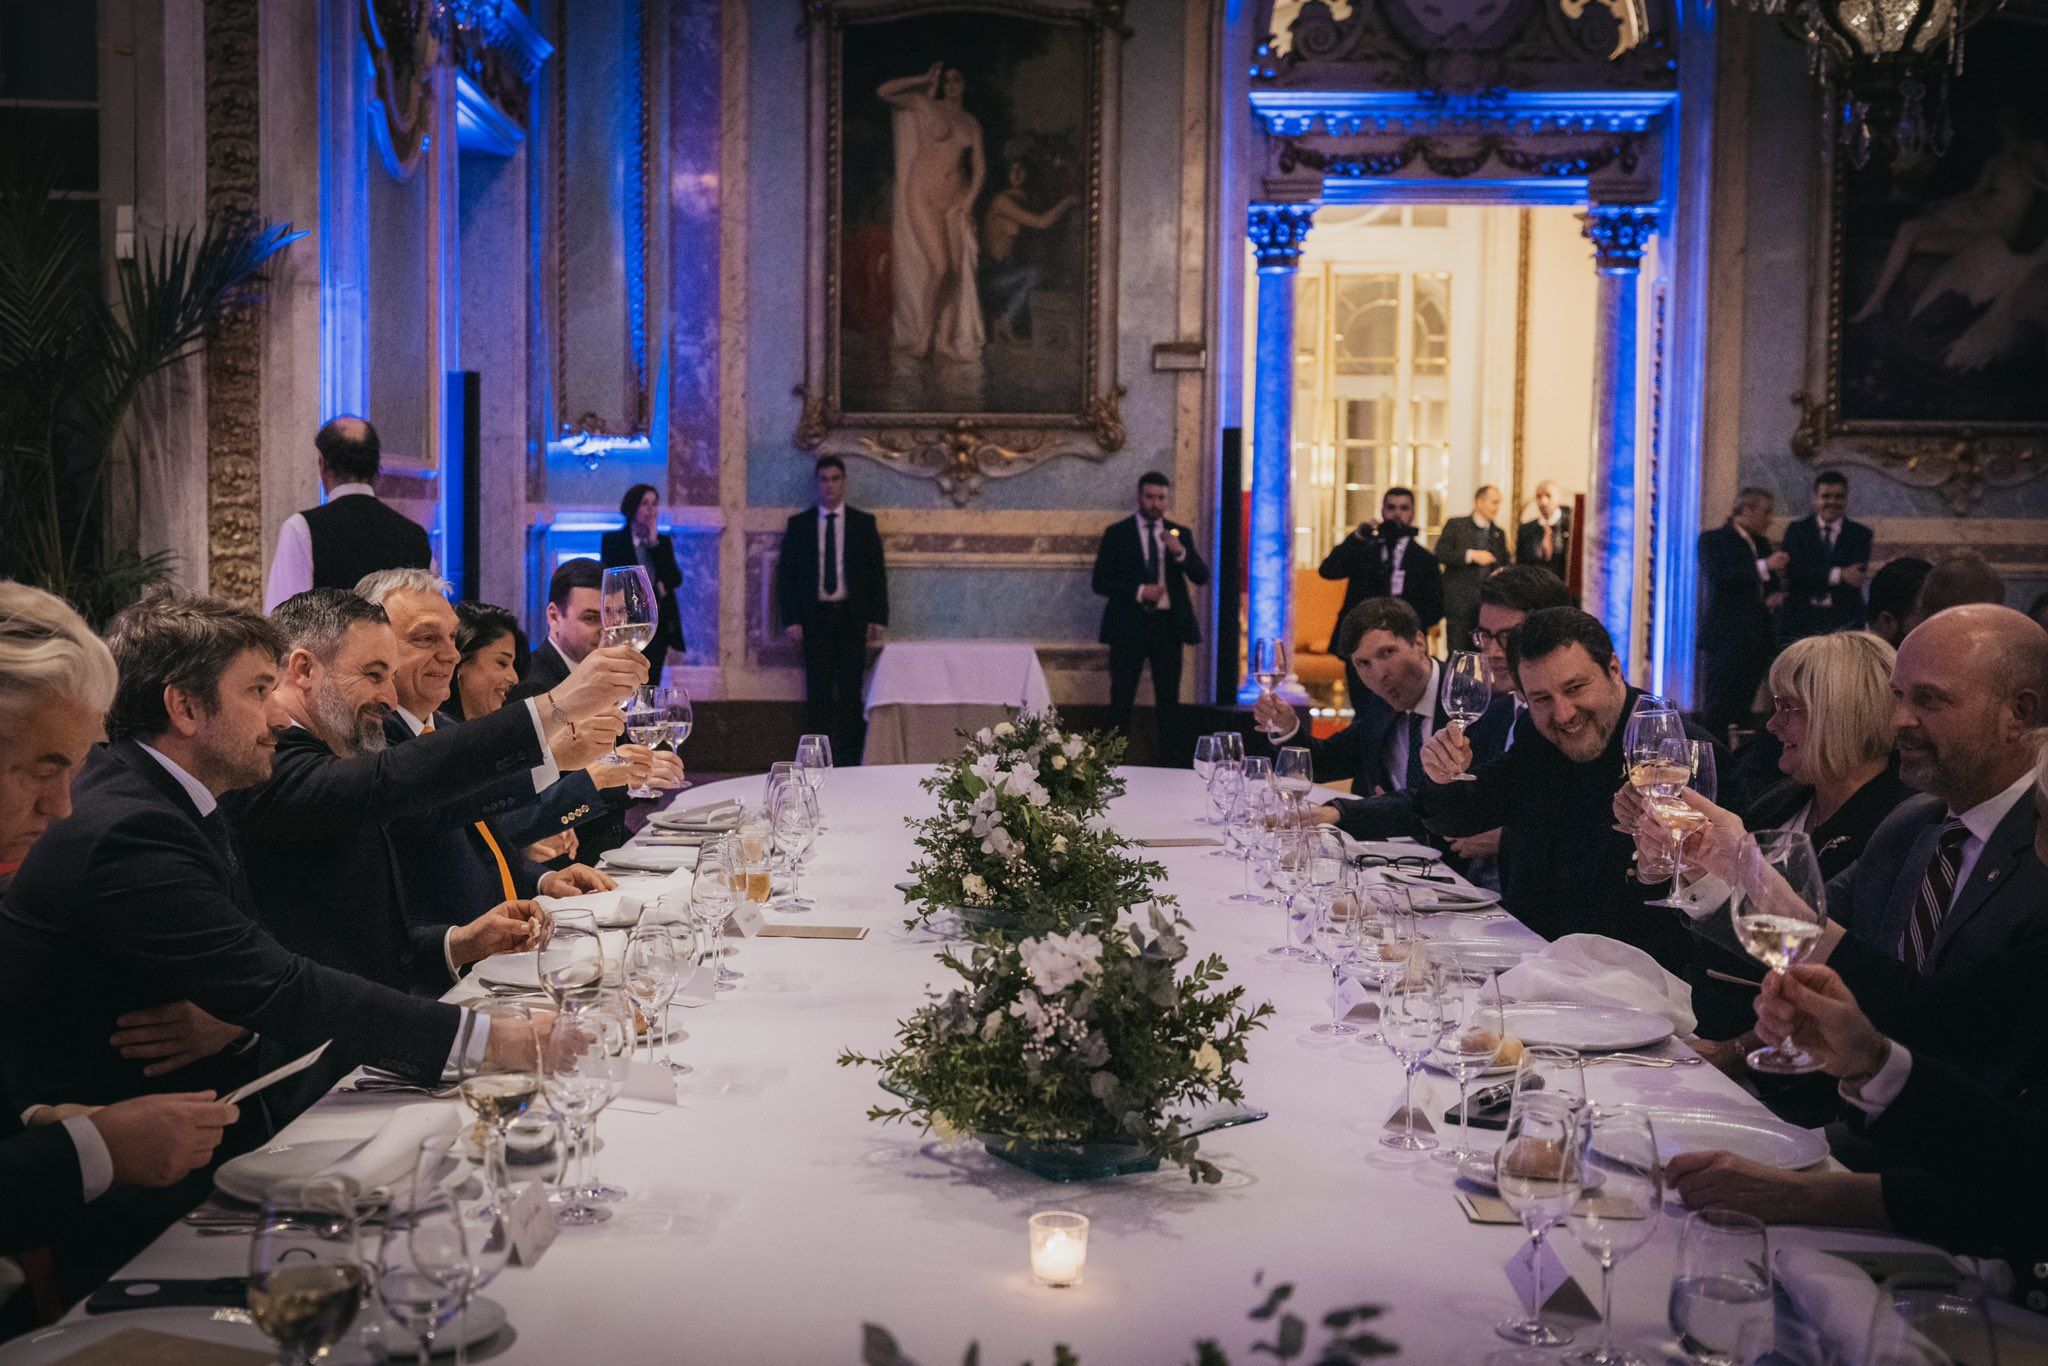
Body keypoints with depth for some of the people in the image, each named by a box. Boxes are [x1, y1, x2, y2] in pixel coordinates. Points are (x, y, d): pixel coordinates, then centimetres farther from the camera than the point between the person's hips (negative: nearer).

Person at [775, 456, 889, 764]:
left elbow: (877, 573, 6)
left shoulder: (864, 523, 8)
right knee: (818, 694, 0)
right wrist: (791, 619, -3)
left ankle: (849, 760, 1)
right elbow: (785, 573, 7)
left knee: (850, 692, -3)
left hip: (852, 618, 0)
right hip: (814, 619, 0)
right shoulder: (799, 524, 8)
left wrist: (878, 619, -3)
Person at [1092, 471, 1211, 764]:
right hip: (1129, 626, -2)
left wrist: (1181, 552, -16)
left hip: (1168, 625, 3)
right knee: (1121, 700, -1)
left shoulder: (1180, 534, 10)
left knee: (1169, 700, 5)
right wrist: (1139, 592, -16)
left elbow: (1201, 577, 2)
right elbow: (1101, 583, -2)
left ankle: (1169, 763, 9)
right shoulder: (1117, 533, 2)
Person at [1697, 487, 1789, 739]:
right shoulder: (1713, 540, -1)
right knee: (1716, 717, -11)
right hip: (1725, 639, -7)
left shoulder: (1762, 543, 21)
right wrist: (1764, 566, -16)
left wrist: (1777, 595, 4)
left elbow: (1774, 583, 29)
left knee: (1742, 713, 4)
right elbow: (1716, 577, -18)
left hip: (1757, 640, 7)